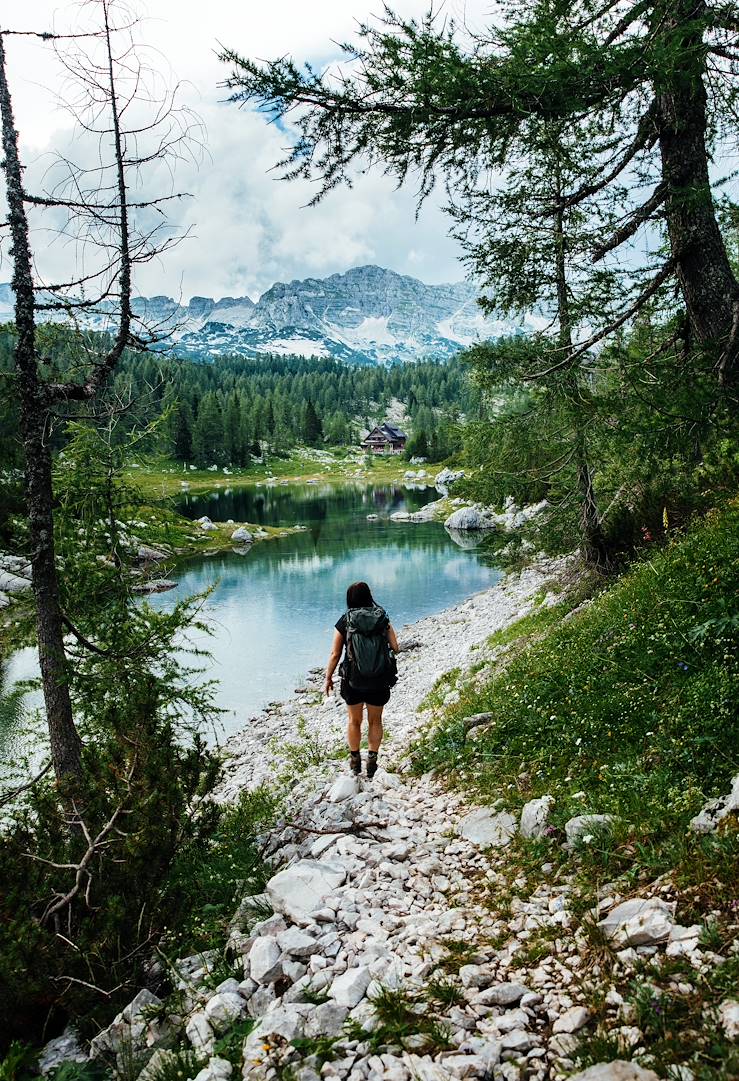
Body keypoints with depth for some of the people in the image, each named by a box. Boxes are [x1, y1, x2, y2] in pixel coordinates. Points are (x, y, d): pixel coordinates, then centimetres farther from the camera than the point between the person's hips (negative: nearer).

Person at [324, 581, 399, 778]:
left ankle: (355, 759, 32)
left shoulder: (344, 622, -8)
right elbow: (395, 647, -1)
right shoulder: (383, 619, -5)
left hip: (353, 680, 0)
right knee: (375, 721, 20)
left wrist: (328, 678, 5)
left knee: (354, 721, 20)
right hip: (379, 681, 1)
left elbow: (335, 654, -7)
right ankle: (372, 758, 17)